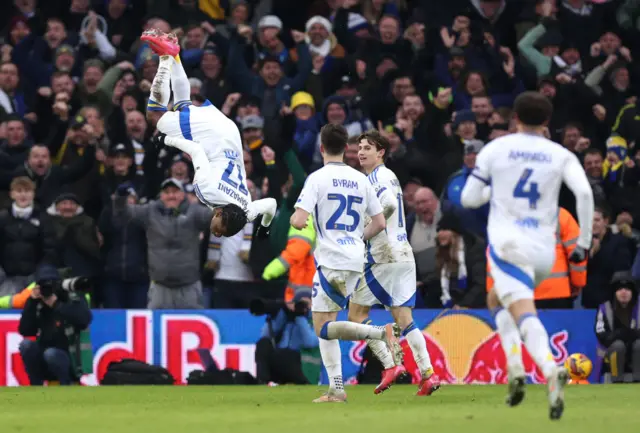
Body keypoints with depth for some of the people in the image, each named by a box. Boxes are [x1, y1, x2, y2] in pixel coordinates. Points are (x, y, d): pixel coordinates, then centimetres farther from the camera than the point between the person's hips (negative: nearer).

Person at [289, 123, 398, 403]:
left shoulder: (318, 178, -7)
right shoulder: (360, 179, 10)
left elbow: (298, 221, -15)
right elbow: (379, 223, 11)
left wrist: (294, 217, 9)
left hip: (331, 260, -6)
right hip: (355, 260, 6)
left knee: (324, 328, -5)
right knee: (326, 325, 12)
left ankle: (381, 332, -25)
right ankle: (336, 390, 5)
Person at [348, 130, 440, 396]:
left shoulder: (376, 177, -9)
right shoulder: (390, 176, 19)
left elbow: (389, 205, -26)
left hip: (383, 254, -9)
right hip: (404, 253, 9)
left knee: (356, 314, 0)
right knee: (403, 318, 6)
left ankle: (390, 365, -8)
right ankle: (428, 374, -4)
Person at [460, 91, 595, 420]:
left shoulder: (495, 149, 6)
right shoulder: (561, 155, 8)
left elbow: (469, 198, 8)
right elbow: (584, 192, -8)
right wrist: (584, 241, 0)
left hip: (507, 245, -3)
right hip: (544, 251, 3)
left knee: (524, 314, -15)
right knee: (495, 299, 23)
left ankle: (552, 371, -39)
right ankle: (514, 368, 6)